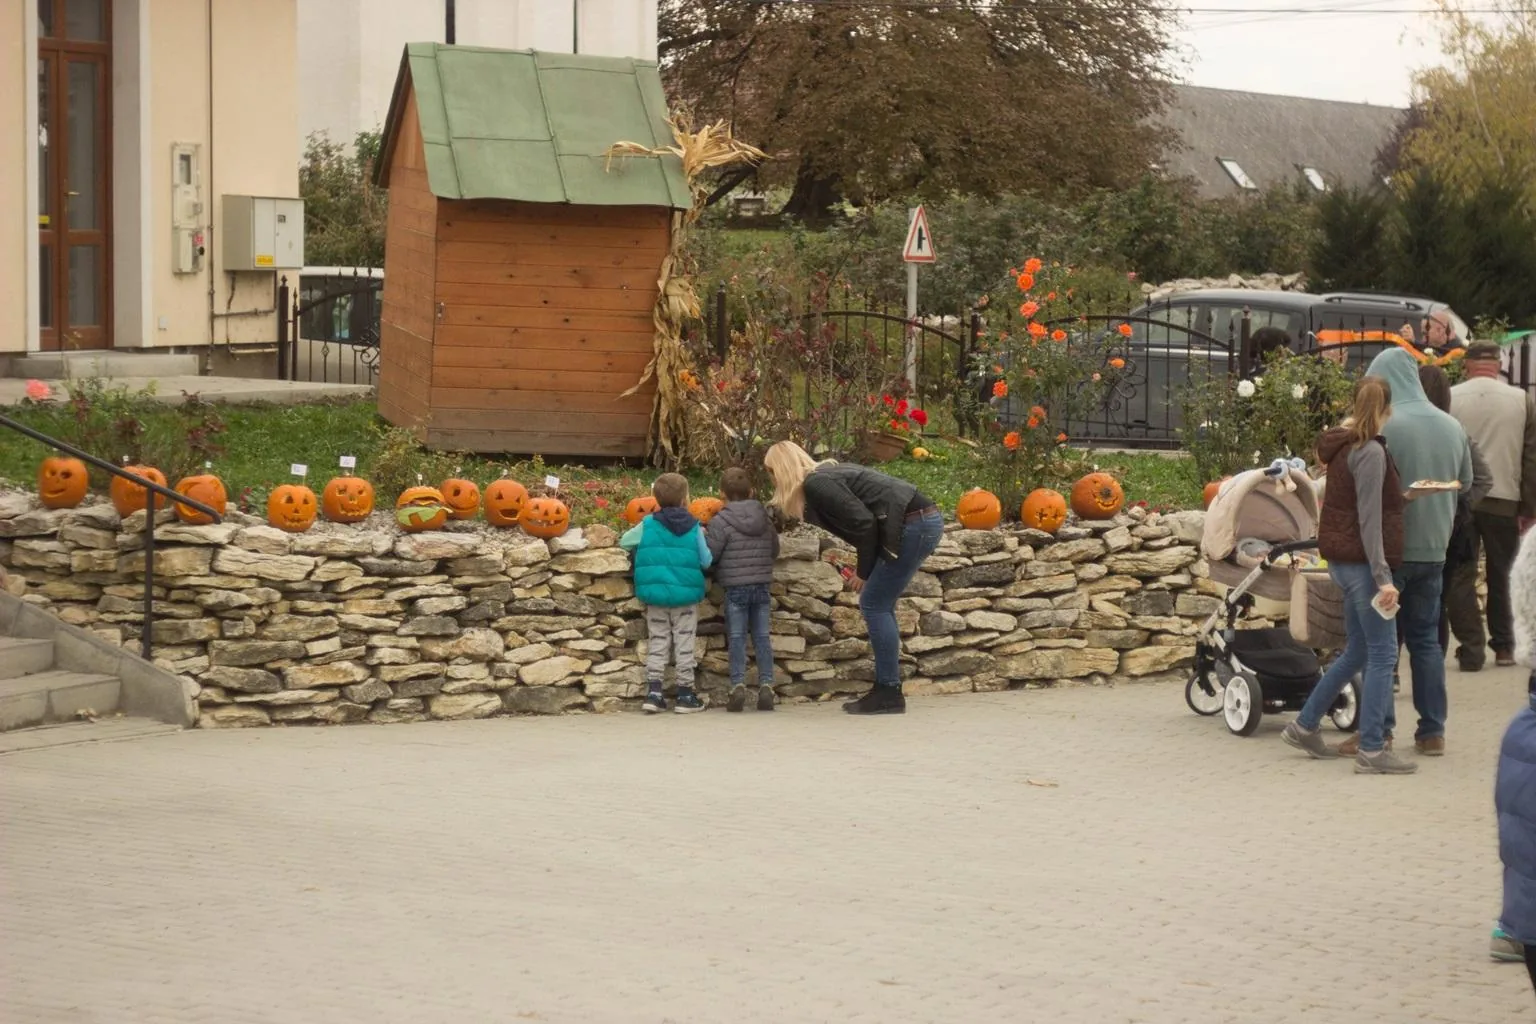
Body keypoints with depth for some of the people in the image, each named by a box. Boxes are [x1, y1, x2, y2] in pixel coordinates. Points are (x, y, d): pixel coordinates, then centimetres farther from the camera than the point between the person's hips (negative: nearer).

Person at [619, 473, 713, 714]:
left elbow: (624, 542, 7)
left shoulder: (648, 525, -1)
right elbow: (706, 561, -2)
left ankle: (653, 692, 2)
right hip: (686, 593, -1)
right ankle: (685, 695, 9)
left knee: (657, 642, 10)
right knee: (684, 642, 7)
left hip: (654, 593, 1)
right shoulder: (693, 527, -4)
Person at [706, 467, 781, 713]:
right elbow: (774, 550, 16)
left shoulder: (721, 521, -10)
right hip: (762, 586, 4)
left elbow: (709, 554, -12)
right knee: (762, 637, 7)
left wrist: (702, 535, 7)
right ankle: (766, 685, 3)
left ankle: (738, 685, -7)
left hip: (735, 588, -4)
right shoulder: (764, 519, 7)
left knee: (737, 637, 1)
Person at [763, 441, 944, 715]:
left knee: (875, 605, -4)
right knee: (879, 606, 13)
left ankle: (888, 693, -3)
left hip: (914, 524, -9)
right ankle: (886, 691, 15)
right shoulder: (826, 474, 18)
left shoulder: (816, 484, -11)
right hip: (924, 520, 9)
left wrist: (864, 571, -7)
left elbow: (863, 522, -17)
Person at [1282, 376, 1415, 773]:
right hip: (1362, 562, -9)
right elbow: (1369, 520, -20)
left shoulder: (1343, 446, 11)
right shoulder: (1370, 453, -16)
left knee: (1357, 651, 19)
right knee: (1382, 654, -5)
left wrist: (1401, 495, 20)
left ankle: (1305, 726, 25)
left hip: (1343, 559, 9)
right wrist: (1382, 577, -22)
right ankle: (1372, 751, -5)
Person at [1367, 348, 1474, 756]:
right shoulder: (1452, 427, 3)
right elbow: (1465, 483, 16)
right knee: (1426, 638, 13)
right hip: (1434, 549, 5)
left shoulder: (1384, 428, -17)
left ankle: (1379, 727, 5)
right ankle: (1432, 730, 13)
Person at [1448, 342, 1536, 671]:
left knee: (1461, 576, 4)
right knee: (1500, 575, 15)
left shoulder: (1450, 398, -4)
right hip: (1504, 501, 1)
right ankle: (1503, 646, 21)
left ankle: (1471, 649, -1)